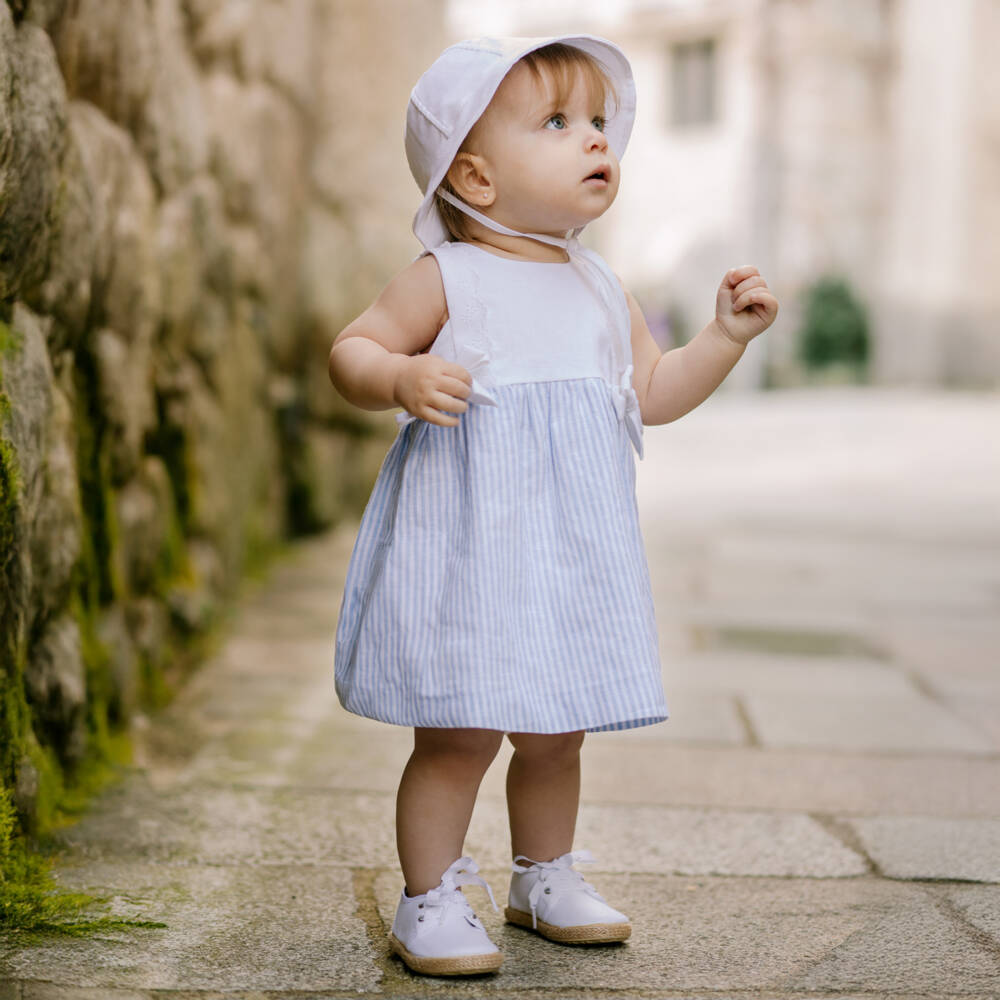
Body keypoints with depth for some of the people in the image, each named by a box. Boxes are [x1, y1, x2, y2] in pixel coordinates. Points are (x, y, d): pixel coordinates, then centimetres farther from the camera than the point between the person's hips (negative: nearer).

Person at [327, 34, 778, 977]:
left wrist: (726, 335, 7)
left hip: (570, 551, 6)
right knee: (458, 732, -4)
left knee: (556, 732, 15)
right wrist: (404, 378, -25)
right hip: (465, 545, -6)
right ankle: (431, 900, 11)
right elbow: (351, 349, -5)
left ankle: (544, 876, 35)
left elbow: (653, 393, 18)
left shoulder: (600, 289, 12)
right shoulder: (446, 278, -5)